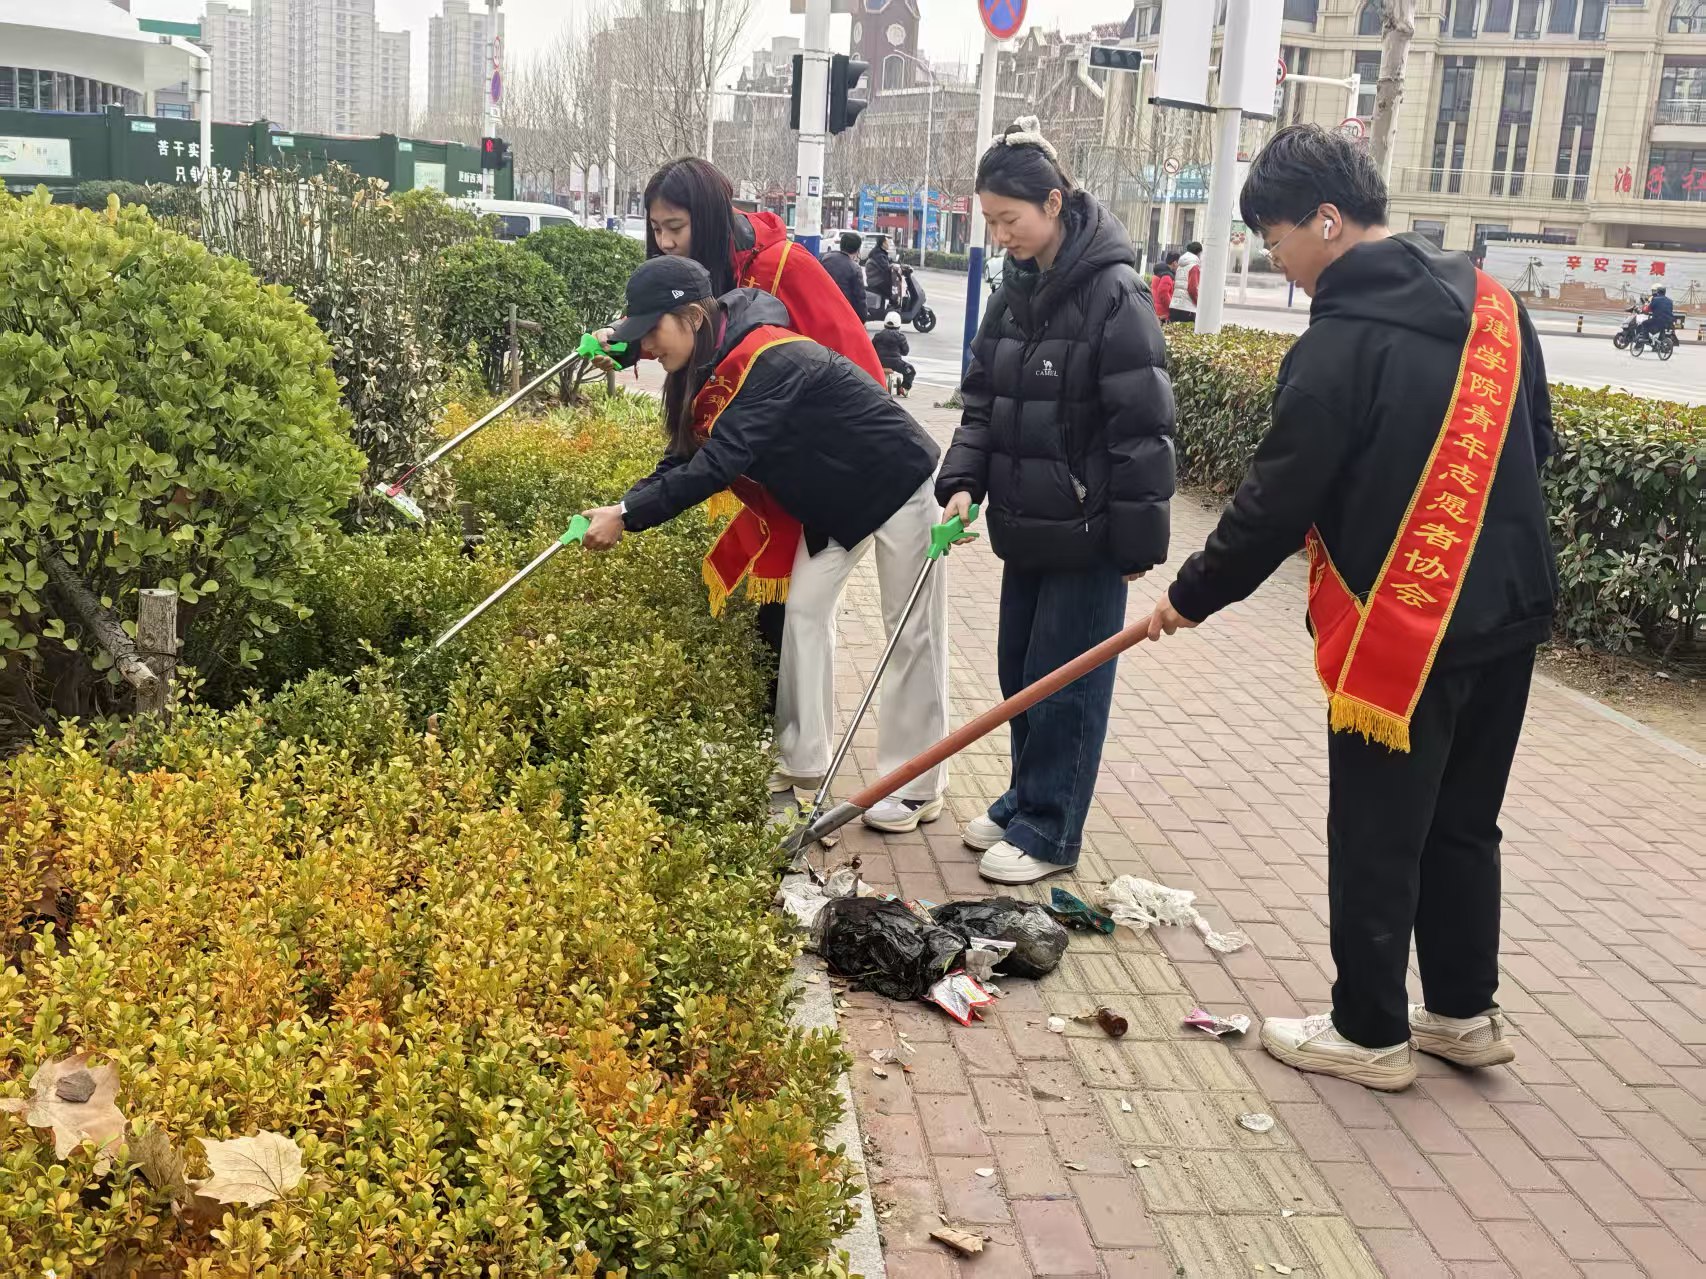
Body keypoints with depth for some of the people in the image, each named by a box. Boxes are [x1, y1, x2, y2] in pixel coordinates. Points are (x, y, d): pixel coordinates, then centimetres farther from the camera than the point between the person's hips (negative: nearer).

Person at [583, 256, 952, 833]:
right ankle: (803, 762, 12)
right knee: (805, 609, 4)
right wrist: (624, 505, -20)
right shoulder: (711, 370, -3)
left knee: (911, 632, -1)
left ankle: (917, 789, 7)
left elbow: (717, 465, -38)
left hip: (897, 483, -9)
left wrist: (629, 517, -37)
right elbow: (684, 460, -4)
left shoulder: (771, 362, -32)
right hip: (833, 500, 9)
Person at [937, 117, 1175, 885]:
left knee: (1065, 682, 1)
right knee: (1018, 671, 16)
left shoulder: (1114, 294, -16)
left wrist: (1138, 541, -15)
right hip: (1029, 524, 8)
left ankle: (1049, 832, 13)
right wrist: (964, 481, -3)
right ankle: (1026, 802, 32)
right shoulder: (1017, 288, 8)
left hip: (1087, 531, -8)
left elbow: (1142, 427, -17)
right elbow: (983, 396, 12)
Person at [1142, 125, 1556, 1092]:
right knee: (1464, 823, 19)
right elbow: (1534, 440, 15)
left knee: (1376, 839, 6)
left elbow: (1278, 499, -14)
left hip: (1401, 629, -8)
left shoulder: (1343, 341, -17)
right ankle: (1465, 1012, 30)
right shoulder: (1491, 300, 6)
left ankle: (1370, 1034, 18)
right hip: (1509, 611, 8)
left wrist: (1195, 595, -2)